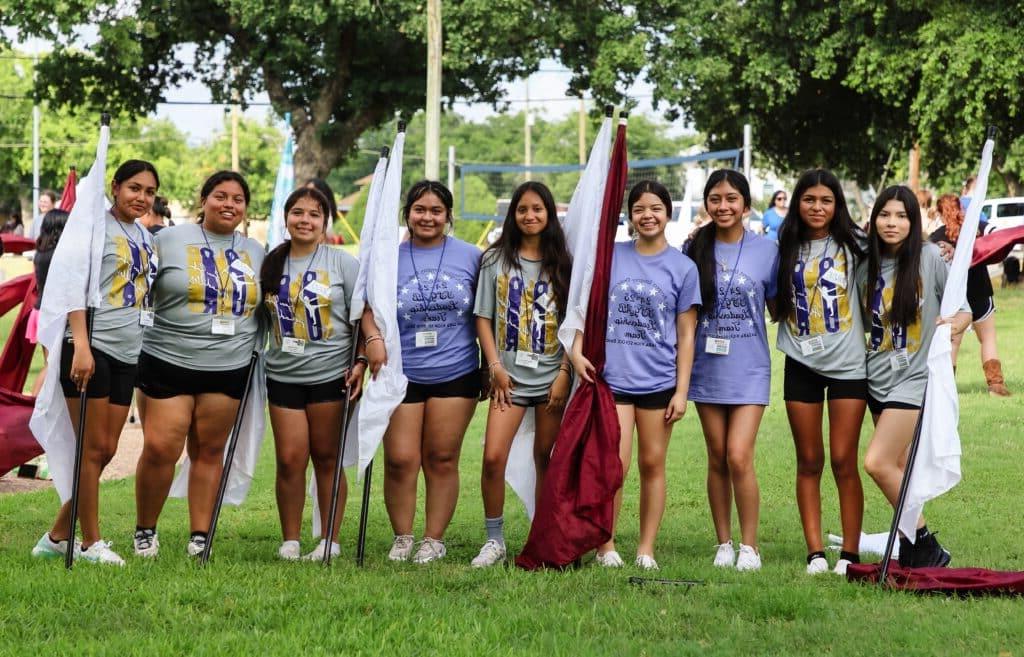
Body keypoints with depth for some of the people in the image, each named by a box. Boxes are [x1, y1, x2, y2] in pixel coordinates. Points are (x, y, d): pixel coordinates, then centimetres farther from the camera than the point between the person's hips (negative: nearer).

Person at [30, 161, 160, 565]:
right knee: (94, 447, -4)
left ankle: (58, 536, 17)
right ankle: (91, 542, 5)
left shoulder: (144, 238, 16)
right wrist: (81, 344, -23)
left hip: (127, 353, 8)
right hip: (92, 348, -8)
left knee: (107, 450, 8)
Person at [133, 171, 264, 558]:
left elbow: (265, 305, 24)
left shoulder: (255, 253, 13)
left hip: (229, 369, 3)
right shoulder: (169, 241, 1)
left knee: (210, 451, 5)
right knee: (160, 449, -8)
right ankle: (145, 531, 9)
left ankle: (200, 536, 12)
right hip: (169, 363, -3)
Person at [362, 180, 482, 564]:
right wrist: (373, 338, -15)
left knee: (442, 459, 4)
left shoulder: (471, 257, 5)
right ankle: (401, 537, 13)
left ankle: (434, 540, 14)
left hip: (456, 373, 0)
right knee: (400, 460, -3)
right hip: (401, 373, 0)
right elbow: (370, 306, 5)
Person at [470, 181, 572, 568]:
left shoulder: (561, 264, 6)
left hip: (552, 376, 0)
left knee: (547, 460, 5)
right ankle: (494, 540, 0)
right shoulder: (496, 260, 6)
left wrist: (564, 373, -6)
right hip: (510, 376, 0)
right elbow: (483, 318, 5)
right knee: (493, 457, -12)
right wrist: (495, 366, -5)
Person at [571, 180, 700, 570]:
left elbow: (686, 334, 3)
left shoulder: (682, 268, 3)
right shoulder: (610, 257, 5)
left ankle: (646, 549, 14)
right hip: (612, 377, 0)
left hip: (659, 381, 0)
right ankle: (605, 546, 5)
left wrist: (681, 391, -1)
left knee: (652, 465, 6)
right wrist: (577, 350, -6)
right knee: (615, 466, -7)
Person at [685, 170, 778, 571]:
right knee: (717, 460, 8)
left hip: (749, 369, -2)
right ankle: (723, 543, 18)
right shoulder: (696, 249, 3)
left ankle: (749, 546, 0)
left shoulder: (766, 250, -1)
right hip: (707, 366, 3)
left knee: (739, 458, -12)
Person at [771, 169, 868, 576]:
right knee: (809, 462, 4)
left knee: (844, 462, -4)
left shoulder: (852, 244, 0)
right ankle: (815, 553, 7)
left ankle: (850, 554, 2)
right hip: (801, 363, 3)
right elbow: (776, 308, 14)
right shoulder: (786, 248, 8)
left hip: (847, 364, -3)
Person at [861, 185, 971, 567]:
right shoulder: (868, 264, 7)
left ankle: (925, 547, -4)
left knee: (878, 463, -15)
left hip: (914, 376, -6)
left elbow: (964, 307, -1)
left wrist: (956, 323, -21)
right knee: (898, 471, 7)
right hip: (878, 377, 6)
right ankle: (915, 550, 17)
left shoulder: (930, 258, -6)